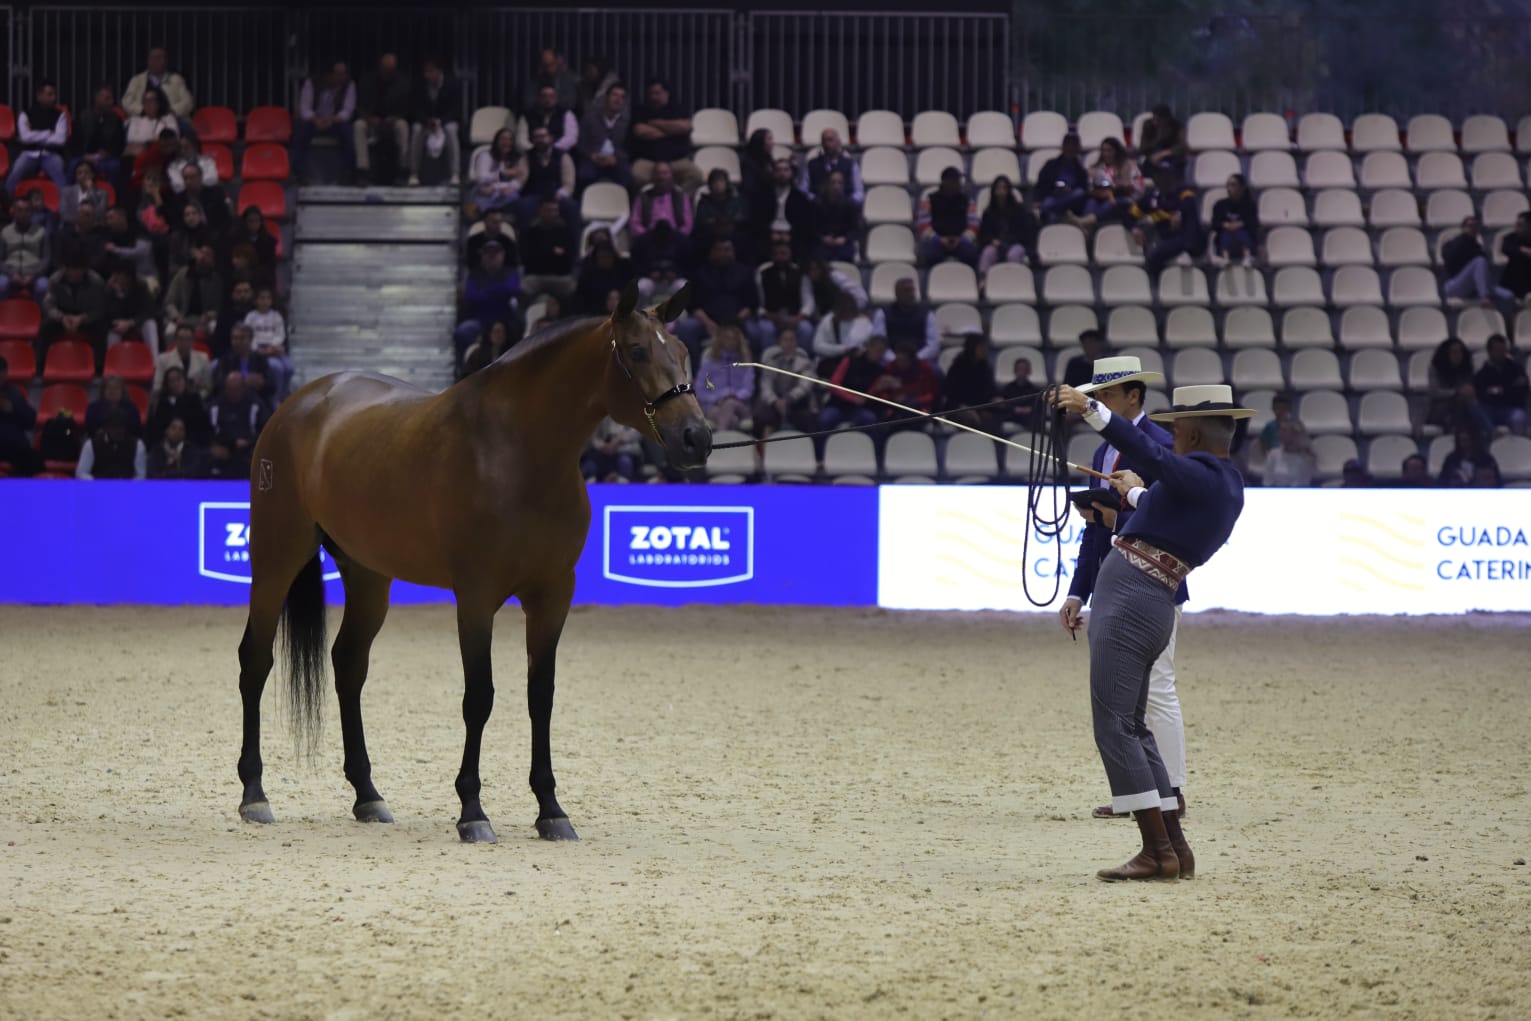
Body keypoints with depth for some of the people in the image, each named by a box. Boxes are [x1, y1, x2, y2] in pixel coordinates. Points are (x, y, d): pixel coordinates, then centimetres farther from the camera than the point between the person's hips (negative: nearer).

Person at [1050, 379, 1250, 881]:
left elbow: (1148, 453, -33)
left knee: (1114, 726, -9)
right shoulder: (1229, 484, 16)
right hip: (1152, 605, 10)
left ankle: (1157, 851, -11)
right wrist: (1136, 495, 52)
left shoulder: (1200, 475, -14)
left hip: (1129, 601, -10)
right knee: (1133, 726, 16)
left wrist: (1090, 408, -40)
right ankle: (1174, 847, 14)